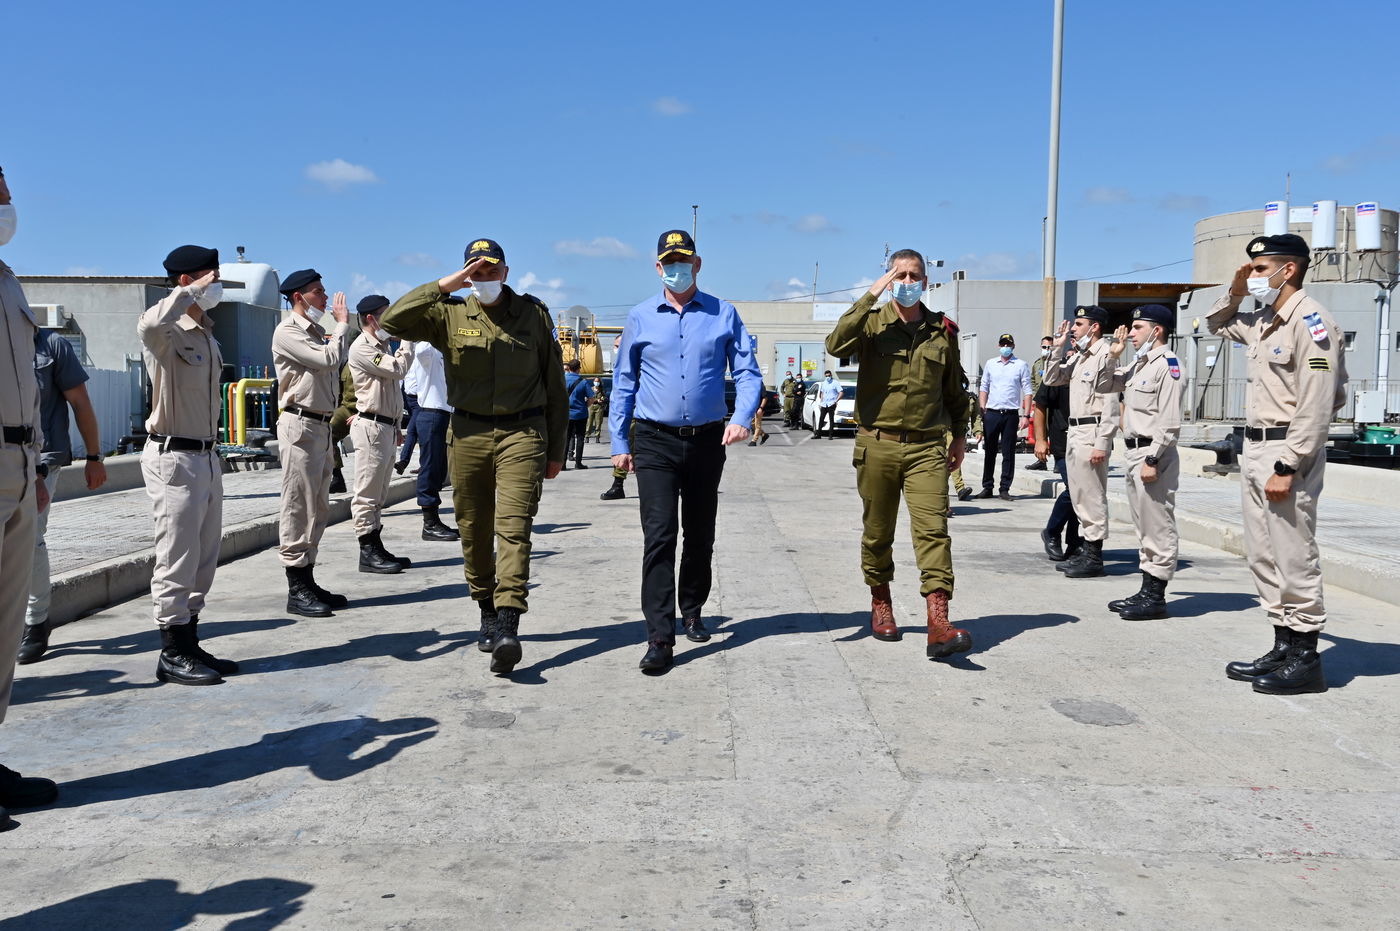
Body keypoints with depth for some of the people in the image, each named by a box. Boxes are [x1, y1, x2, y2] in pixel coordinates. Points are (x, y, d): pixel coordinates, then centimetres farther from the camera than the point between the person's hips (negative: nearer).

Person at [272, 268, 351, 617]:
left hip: (322, 425, 9)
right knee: (299, 507, -7)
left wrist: (343, 410, 8)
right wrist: (342, 324, -6)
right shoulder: (287, 332, -8)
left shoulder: (318, 332, 19)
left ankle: (308, 582, 19)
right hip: (300, 425, -9)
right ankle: (297, 591, -3)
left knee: (318, 509, 12)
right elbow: (329, 359, -20)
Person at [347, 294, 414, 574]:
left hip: (387, 426, 10)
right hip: (371, 426, -10)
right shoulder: (362, 348, -10)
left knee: (378, 495, 13)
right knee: (367, 493, -7)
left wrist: (396, 425, 22)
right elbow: (398, 369, -19)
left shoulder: (383, 346, 21)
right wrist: (407, 342, -6)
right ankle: (368, 553, -4)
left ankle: (377, 548, 18)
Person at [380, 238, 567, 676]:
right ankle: (487, 611, 26)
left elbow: (555, 383, 9)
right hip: (469, 434, 2)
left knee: (513, 526, -13)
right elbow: (393, 320, -9)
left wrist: (555, 449, 9)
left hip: (523, 433, -2)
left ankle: (508, 627, -20)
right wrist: (444, 286, -13)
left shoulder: (534, 313, 5)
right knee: (473, 529, 9)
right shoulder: (449, 315, 5)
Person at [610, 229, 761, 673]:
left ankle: (692, 611, 36)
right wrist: (619, 443, 5)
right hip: (655, 441, -1)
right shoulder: (640, 317, 4)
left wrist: (742, 417, -18)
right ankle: (659, 638, -8)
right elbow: (624, 382, 8)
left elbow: (747, 372, 1)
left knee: (700, 535, 14)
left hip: (707, 440, 2)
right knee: (659, 536, -10)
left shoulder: (724, 314, 3)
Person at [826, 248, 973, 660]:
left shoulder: (942, 331, 10)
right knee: (877, 531, 10)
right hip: (877, 444, 0)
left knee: (933, 530, -12)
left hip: (927, 446, 1)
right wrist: (870, 297, -19)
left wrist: (960, 433, 23)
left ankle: (939, 625, -18)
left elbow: (955, 388, 22)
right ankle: (880, 603, 32)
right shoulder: (872, 322, 2)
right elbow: (836, 345, -20)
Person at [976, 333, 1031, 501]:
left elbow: (1027, 392, 2)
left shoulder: (1021, 366, 5)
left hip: (1011, 414, -2)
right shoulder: (990, 364, 12)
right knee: (989, 452, 5)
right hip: (991, 413, 2)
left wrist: (1026, 416, -6)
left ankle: (1004, 489, 6)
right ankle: (987, 487, 12)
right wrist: (982, 410, 4)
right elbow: (984, 388, 15)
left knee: (1008, 454, 1)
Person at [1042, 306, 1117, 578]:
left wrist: (1102, 443, -20)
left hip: (1091, 433, -10)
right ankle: (1084, 550, 23)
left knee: (1092, 495, -5)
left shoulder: (1105, 355, -12)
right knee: (1079, 495, 14)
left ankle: (1094, 557, 2)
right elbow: (1052, 379, 21)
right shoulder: (1078, 357, 17)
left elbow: (1111, 403, -17)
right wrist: (1058, 347, 10)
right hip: (1074, 433, 10)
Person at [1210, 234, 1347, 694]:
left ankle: (1306, 660, 4)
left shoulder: (1310, 320, -13)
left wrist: (1286, 467, -23)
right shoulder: (1262, 321, 14)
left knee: (1294, 557, -5)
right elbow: (1216, 325, 35)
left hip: (1287, 450, -10)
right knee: (1263, 557, 13)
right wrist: (1234, 291, 15)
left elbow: (1316, 406, -20)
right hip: (1254, 448, 10)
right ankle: (1284, 648, 21)